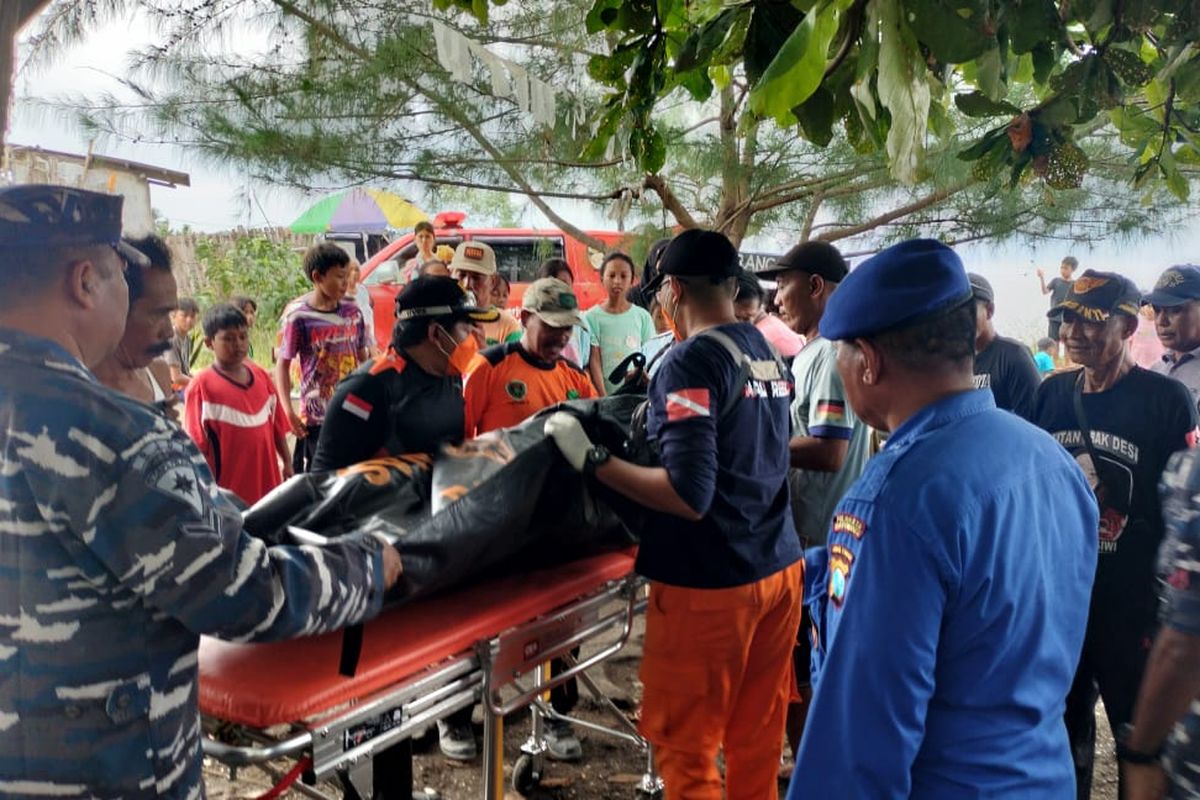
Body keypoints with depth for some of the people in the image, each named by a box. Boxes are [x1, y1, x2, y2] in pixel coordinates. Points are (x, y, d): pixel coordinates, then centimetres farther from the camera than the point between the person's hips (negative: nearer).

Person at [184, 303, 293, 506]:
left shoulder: (261, 376, 5)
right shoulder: (201, 386, -12)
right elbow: (197, 445, -11)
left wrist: (287, 463, 15)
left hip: (267, 483, 6)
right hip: (229, 491, -5)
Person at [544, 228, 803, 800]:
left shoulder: (691, 362, -17)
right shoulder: (765, 353, 7)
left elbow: (690, 496, -25)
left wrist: (592, 459, -18)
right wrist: (660, 414, 24)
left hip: (710, 583, -8)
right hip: (779, 568, 8)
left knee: (683, 743, 8)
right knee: (757, 736, 19)